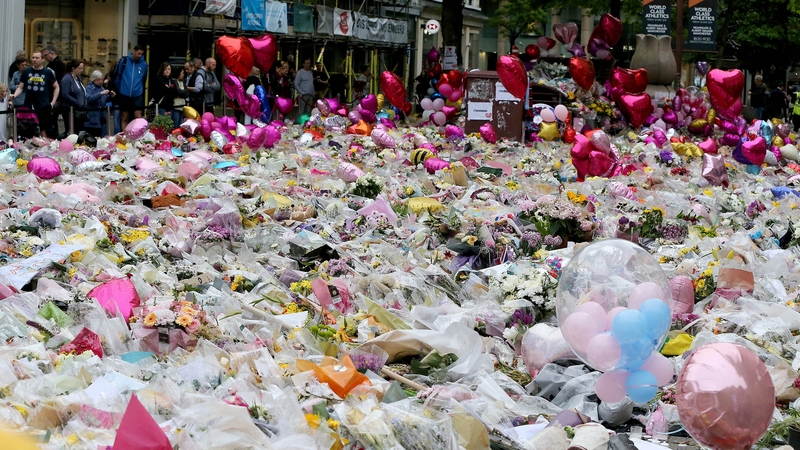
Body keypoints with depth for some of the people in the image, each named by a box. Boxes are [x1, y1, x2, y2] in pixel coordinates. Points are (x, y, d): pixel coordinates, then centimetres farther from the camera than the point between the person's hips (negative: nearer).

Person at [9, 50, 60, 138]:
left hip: (44, 107, -2)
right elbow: (21, 87, 9)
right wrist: (14, 95, -11)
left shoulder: (48, 72, 2)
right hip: (28, 107, 2)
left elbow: (56, 87, 11)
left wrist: (53, 102, 3)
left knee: (43, 131, 2)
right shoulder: (26, 72, 5)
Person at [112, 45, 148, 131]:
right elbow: (116, 76, 4)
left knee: (138, 117, -8)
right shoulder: (124, 61, -3)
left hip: (137, 95, 0)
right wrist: (118, 90, 7)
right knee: (124, 118, 7)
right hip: (124, 95, 0)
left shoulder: (144, 64, 1)